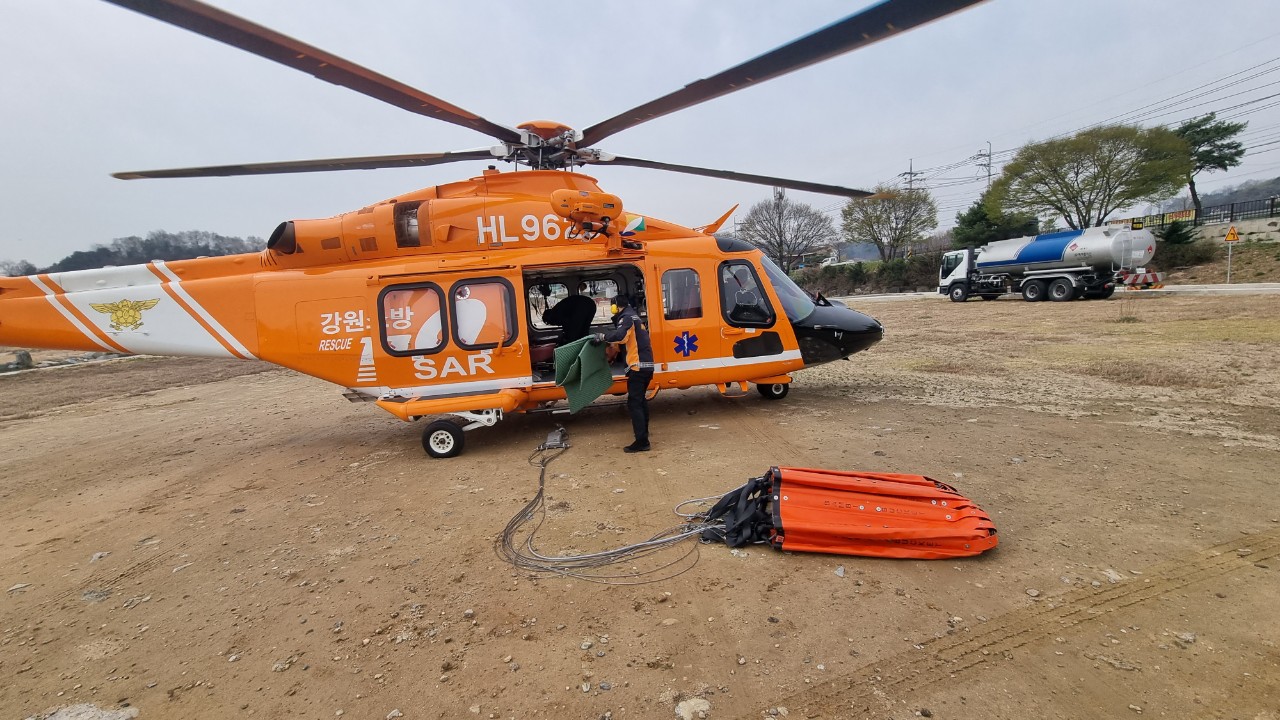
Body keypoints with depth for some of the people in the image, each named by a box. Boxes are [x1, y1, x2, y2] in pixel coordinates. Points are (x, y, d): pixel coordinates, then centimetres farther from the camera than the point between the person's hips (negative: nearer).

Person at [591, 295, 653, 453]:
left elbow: (620, 335, -27)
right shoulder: (635, 317, 24)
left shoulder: (627, 317, -7)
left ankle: (641, 441, -13)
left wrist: (601, 337, -17)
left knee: (634, 403, -10)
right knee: (641, 399, 24)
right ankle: (643, 431, 38)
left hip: (638, 366, -10)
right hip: (647, 364, 10)